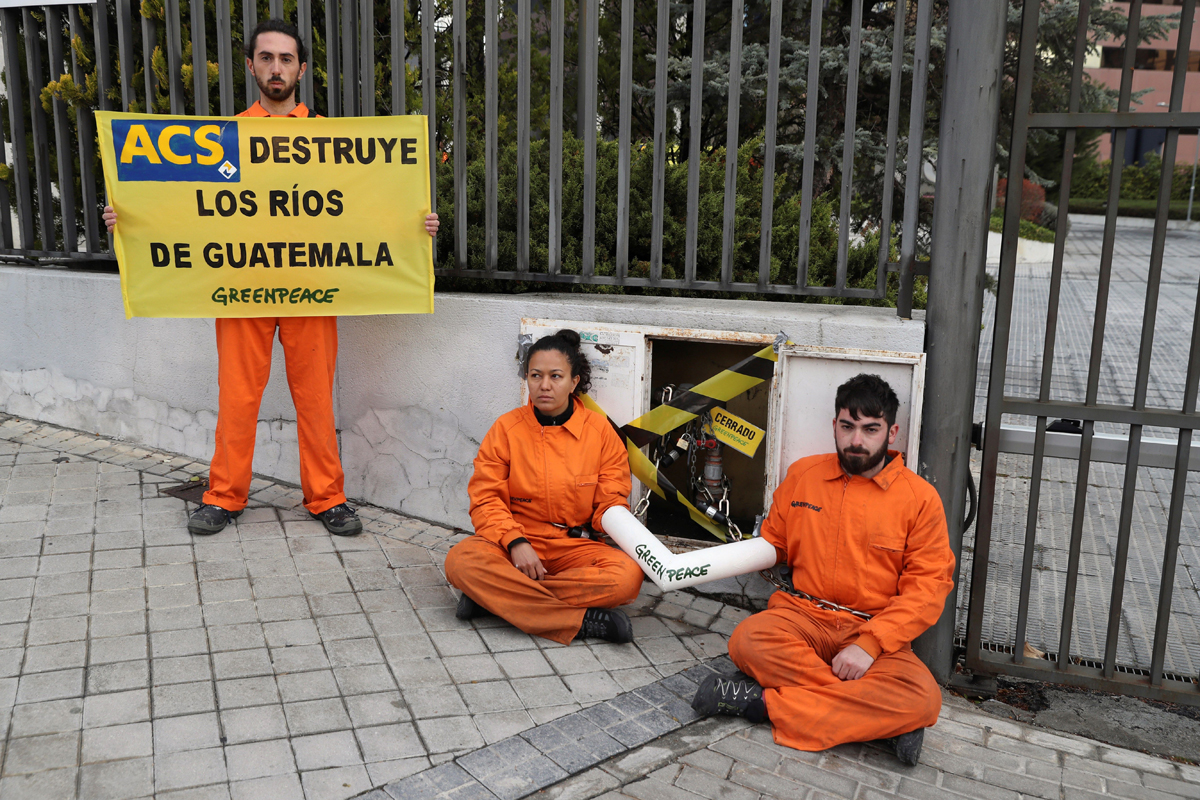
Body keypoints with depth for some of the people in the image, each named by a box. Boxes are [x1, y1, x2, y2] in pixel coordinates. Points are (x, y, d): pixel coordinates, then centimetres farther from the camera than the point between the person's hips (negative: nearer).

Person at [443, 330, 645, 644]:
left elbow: (611, 500, 5)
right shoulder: (507, 428, 1)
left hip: (573, 546, 1)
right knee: (460, 561, -31)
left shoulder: (599, 430, 2)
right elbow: (486, 499, -1)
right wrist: (514, 542, -19)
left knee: (628, 574, -29)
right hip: (512, 544, 0)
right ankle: (581, 619, -29)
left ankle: (497, 596, -24)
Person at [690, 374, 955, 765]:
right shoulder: (802, 474, 10)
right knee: (748, 640, -32)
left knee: (922, 697, -31)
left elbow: (928, 587, -5)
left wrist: (869, 644, -16)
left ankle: (765, 702, -24)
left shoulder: (920, 497, 0)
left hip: (875, 630, -1)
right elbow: (770, 545, 20)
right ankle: (868, 715, -20)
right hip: (803, 613, 1)